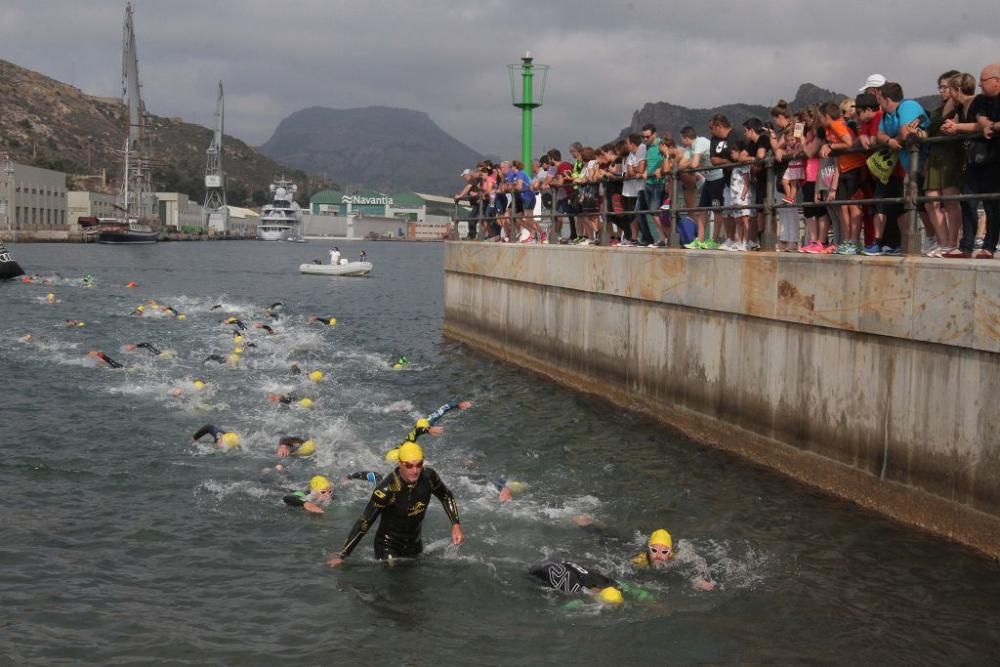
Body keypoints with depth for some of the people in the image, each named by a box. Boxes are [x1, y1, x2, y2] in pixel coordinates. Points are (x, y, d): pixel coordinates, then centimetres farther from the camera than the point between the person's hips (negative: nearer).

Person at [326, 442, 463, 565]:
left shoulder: (428, 477, -17)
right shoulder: (387, 489, -32)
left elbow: (446, 497, 5)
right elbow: (364, 523, -28)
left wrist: (456, 525, -4)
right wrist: (342, 555, -25)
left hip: (414, 545, 5)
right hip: (388, 546, -5)